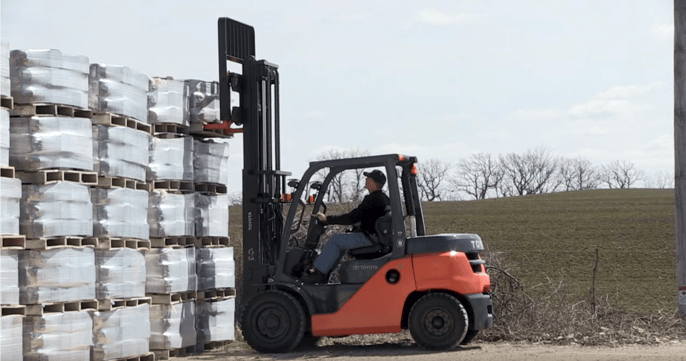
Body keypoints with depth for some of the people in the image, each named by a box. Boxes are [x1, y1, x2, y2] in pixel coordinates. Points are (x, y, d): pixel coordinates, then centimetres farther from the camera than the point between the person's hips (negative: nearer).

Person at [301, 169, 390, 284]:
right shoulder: (384, 198, 14)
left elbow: (352, 218, -20)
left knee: (335, 240, -8)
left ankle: (318, 273, -6)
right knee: (341, 240, 20)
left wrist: (327, 219, -12)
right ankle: (324, 273, 17)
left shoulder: (372, 199, -19)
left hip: (370, 238, -11)